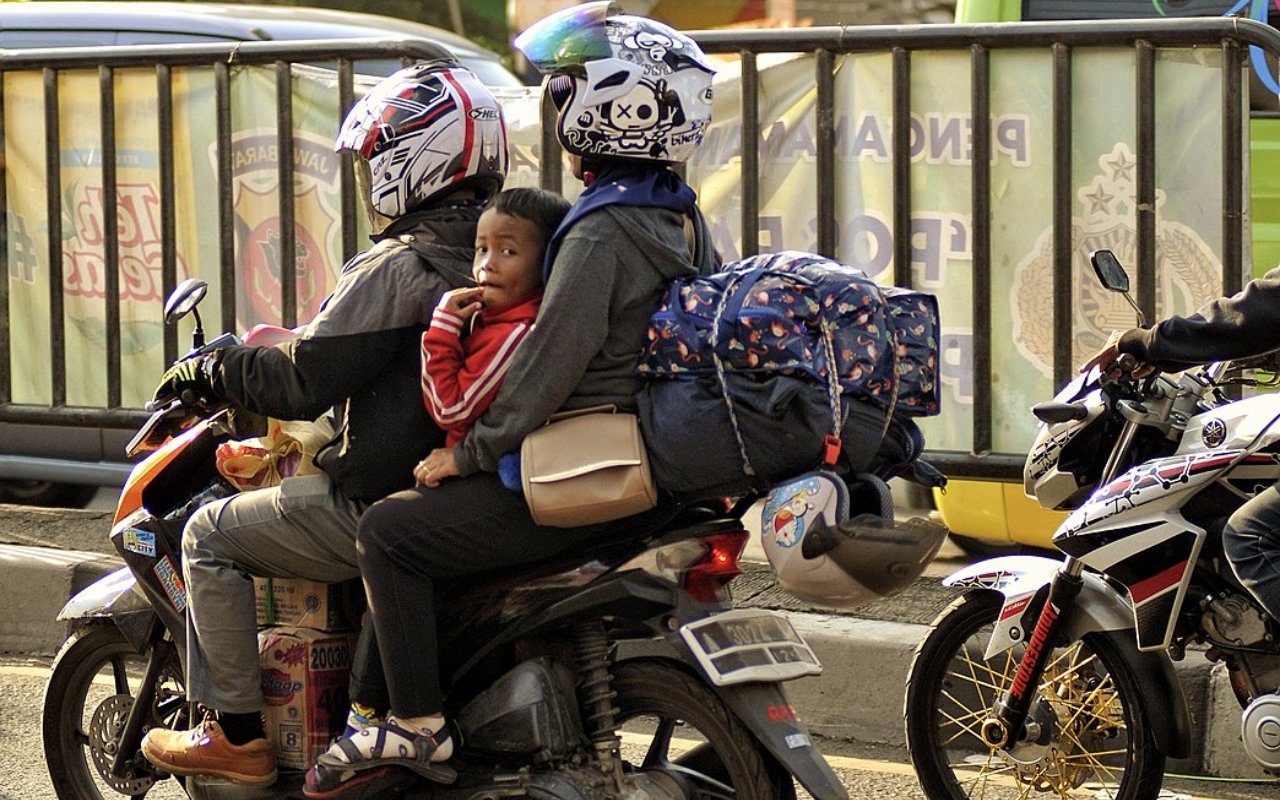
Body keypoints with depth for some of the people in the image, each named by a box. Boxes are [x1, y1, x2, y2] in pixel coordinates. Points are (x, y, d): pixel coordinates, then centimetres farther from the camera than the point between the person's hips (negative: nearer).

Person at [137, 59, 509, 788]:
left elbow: (301, 384, -19)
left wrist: (208, 372, -2)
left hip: (384, 503, -9)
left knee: (210, 536, 6)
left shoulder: (397, 268, -19)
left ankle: (237, 735, 5)